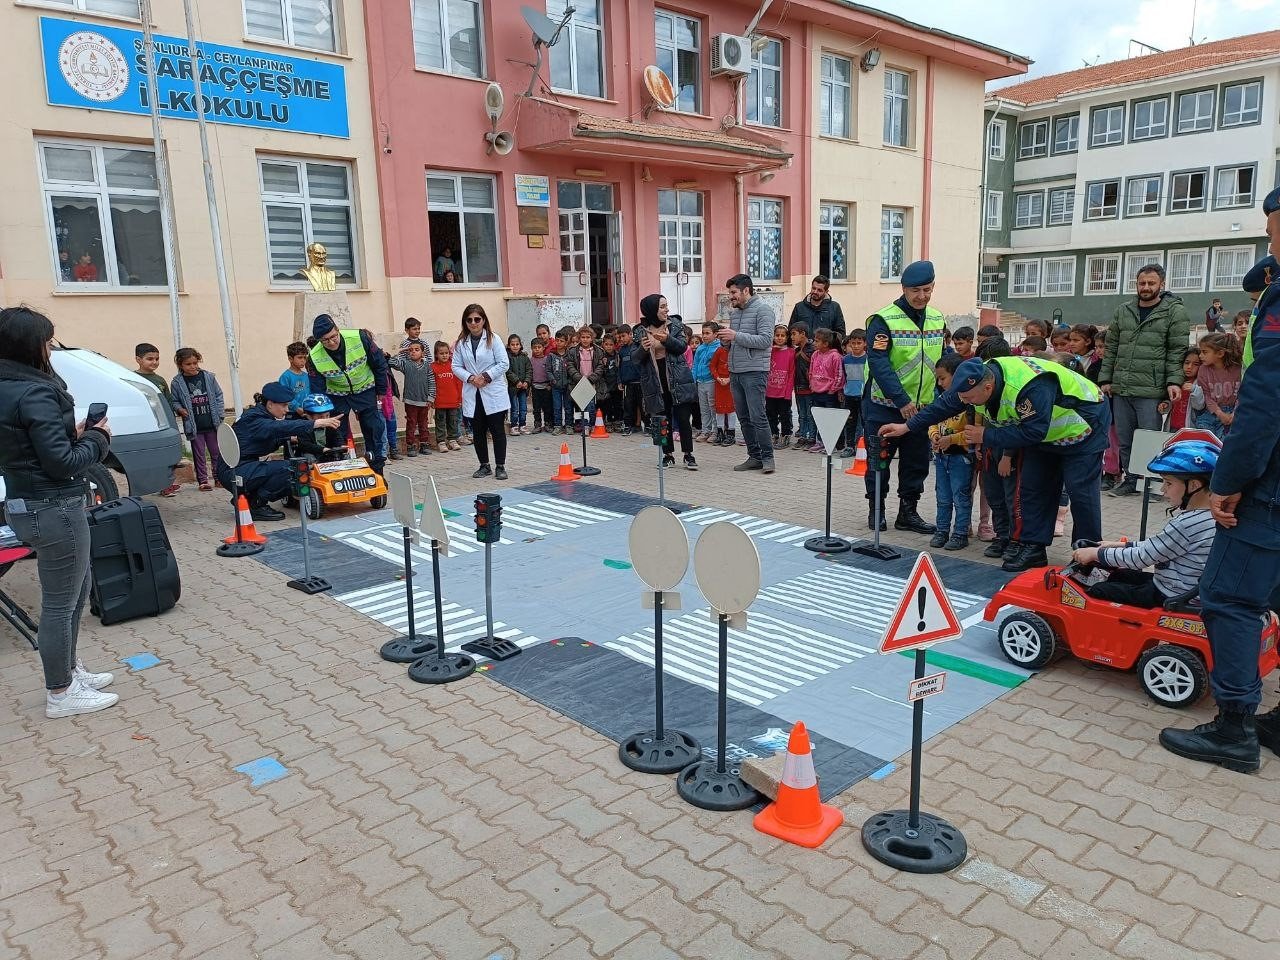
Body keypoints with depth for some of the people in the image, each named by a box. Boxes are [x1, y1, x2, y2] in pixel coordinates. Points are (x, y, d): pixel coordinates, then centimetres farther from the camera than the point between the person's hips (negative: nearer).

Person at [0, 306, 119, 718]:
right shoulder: (35, 393, -20)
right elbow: (61, 462, -21)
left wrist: (74, 434, 5)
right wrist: (98, 437, -6)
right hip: (54, 509, -10)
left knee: (75, 591, 24)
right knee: (60, 602, 3)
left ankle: (70, 671, 37)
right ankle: (60, 694, 16)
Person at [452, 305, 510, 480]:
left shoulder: (493, 339, -3)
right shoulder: (461, 343, 6)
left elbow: (503, 363, -7)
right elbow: (456, 366, 5)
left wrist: (486, 376, -14)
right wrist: (470, 378, -10)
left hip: (493, 393, -3)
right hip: (472, 394, 3)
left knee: (497, 430, -1)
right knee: (478, 431, 10)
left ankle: (500, 466, 8)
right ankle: (484, 466, 22)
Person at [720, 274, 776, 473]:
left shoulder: (762, 309, -6)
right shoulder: (734, 312, 18)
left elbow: (765, 340, -17)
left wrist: (736, 335, -18)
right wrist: (725, 339, 0)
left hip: (754, 372, -8)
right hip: (735, 372, 8)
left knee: (757, 417, -9)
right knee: (743, 417, 9)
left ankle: (767, 457, 1)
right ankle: (754, 456, 17)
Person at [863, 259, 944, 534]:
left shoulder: (937, 319, 7)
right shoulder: (883, 320, -13)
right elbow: (879, 365, -20)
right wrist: (902, 401, -25)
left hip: (921, 407, 5)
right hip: (885, 406, -5)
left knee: (917, 462, 10)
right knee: (880, 460, 6)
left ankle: (908, 512, 22)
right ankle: (876, 509, 21)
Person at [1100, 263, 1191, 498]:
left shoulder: (1175, 312, 0)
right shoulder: (1122, 311, 13)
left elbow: (1178, 351, -4)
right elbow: (1110, 348, 15)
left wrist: (1174, 381, -12)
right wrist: (1105, 379, 10)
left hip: (1151, 391, -5)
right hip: (1120, 390, 5)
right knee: (1124, 440, 11)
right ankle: (1131, 480, 23)